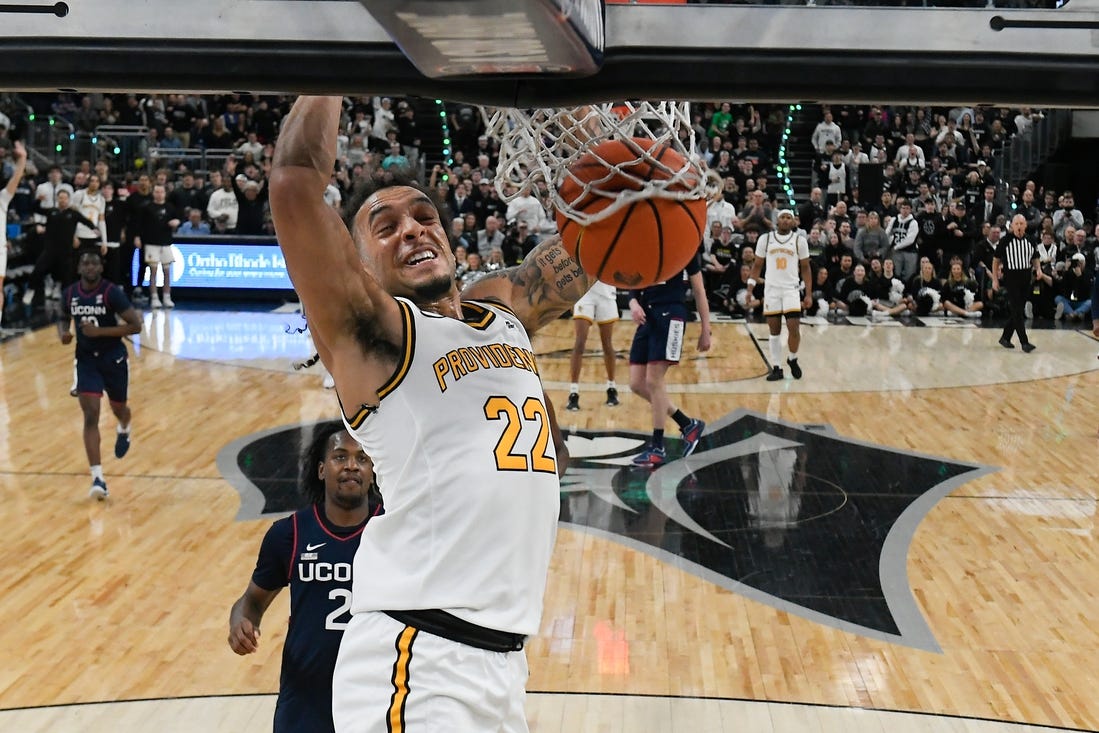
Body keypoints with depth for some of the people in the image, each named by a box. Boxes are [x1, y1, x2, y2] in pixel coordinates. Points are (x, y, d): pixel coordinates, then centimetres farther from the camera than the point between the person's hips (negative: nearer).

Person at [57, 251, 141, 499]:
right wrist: (63, 333, -7)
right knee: (90, 416, -12)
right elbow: (64, 318, 17)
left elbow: (135, 326, -17)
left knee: (118, 408, 19)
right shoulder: (70, 294, -4)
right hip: (86, 360, 2)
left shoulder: (112, 292, -16)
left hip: (114, 358, -2)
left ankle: (124, 430, 60)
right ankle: (97, 478, -14)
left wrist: (100, 331, -25)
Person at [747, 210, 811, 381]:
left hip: (791, 289, -1)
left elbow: (805, 268, 6)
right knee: (774, 330, 3)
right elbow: (757, 265, 10)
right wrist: (750, 287, 1)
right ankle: (776, 368, 11)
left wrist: (809, 294, 1)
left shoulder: (799, 240, 1)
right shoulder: (765, 238, 3)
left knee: (794, 327, -12)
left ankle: (793, 359, 13)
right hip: (771, 289, 1)